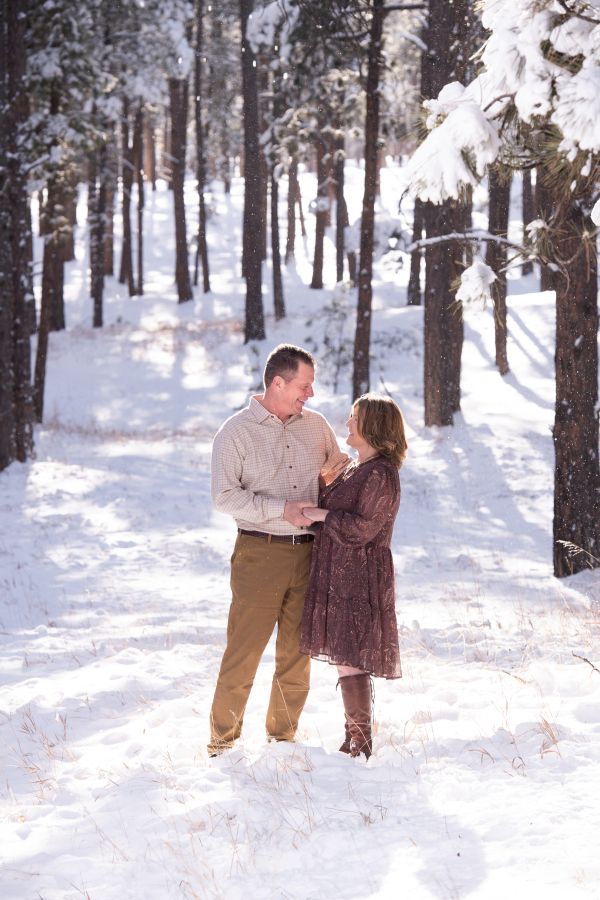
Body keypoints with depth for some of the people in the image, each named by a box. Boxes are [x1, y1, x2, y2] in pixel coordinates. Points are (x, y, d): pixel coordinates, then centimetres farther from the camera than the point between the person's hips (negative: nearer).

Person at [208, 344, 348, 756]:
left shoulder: (315, 424, 10)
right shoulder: (237, 432, -4)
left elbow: (342, 467, 26)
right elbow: (225, 495, -10)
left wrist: (337, 471, 1)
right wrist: (281, 510, -18)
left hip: (308, 553, 5)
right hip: (260, 552, -5)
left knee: (297, 652, 9)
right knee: (244, 649, -4)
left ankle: (283, 735, 21)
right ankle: (222, 741, 4)